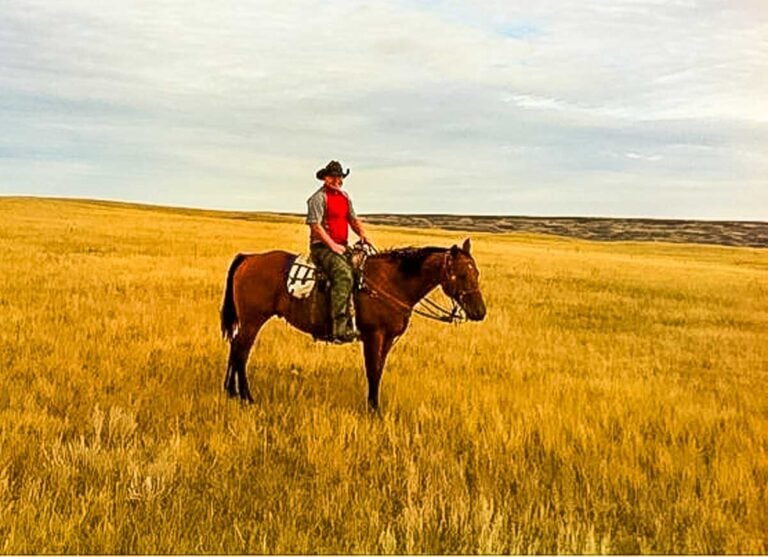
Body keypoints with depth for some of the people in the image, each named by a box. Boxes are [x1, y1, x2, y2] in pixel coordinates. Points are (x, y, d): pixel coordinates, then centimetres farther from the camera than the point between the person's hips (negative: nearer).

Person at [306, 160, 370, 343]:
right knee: (344, 274, -30)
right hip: (322, 246, -8)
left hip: (342, 246, 8)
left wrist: (362, 234, 1)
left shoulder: (344, 196, 20)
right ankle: (340, 329, -35)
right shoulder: (318, 198, -5)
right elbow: (315, 225, -13)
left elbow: (353, 219, 21)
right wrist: (332, 245, -19)